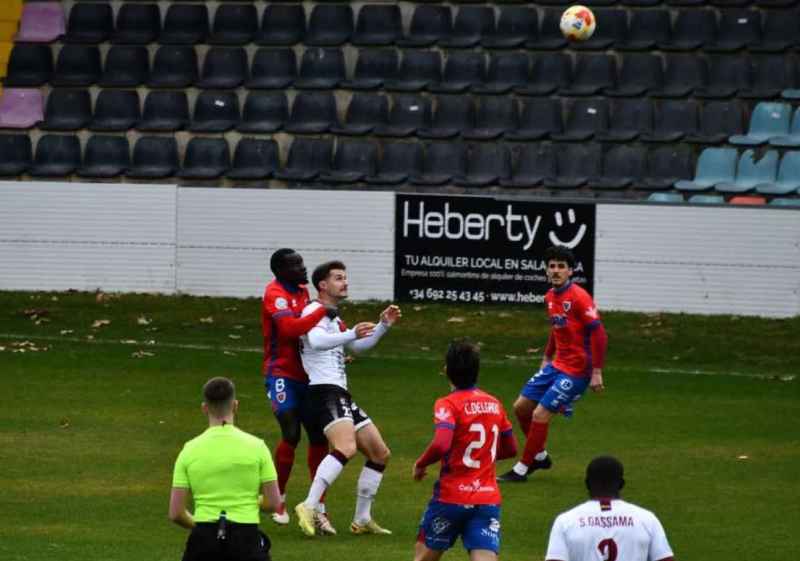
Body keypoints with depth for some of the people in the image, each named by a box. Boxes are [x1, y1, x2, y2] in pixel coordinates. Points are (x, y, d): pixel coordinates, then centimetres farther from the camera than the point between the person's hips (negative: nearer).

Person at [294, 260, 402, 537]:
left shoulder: (333, 319, 25)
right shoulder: (314, 311, -6)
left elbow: (359, 345, 39)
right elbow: (315, 340, -27)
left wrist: (383, 325, 23)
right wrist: (350, 334, -43)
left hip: (339, 395, 10)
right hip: (325, 392, -10)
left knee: (380, 453, 11)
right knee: (346, 447, -33)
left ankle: (362, 519, 17)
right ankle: (308, 508, -39)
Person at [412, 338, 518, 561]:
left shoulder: (448, 404, -9)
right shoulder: (494, 404, 9)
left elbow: (441, 445, -25)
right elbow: (510, 449, 19)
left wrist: (420, 464, -6)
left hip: (451, 498, -4)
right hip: (488, 499, 4)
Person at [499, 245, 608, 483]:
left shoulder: (579, 297, -19)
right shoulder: (550, 297, 7)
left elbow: (599, 334, -21)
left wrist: (597, 372, -23)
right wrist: (546, 358, 21)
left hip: (576, 369, -9)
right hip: (556, 364, 9)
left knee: (540, 414, -10)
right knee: (521, 406, 11)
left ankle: (521, 470, 3)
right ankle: (540, 456, 29)